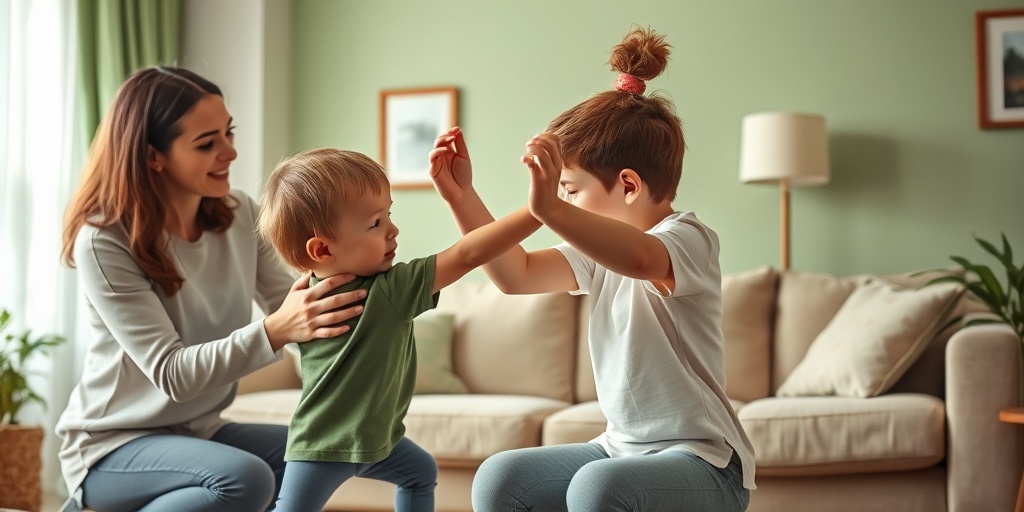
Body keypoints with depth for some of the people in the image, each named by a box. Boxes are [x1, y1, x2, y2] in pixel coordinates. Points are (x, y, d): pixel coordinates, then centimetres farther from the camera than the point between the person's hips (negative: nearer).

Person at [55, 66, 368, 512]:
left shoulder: (239, 214, -2)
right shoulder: (104, 242, -21)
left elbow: (292, 304, -4)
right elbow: (171, 373, -26)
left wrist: (353, 270, -24)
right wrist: (275, 331, -40)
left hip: (198, 431, 7)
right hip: (112, 444, -7)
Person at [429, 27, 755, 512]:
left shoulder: (687, 237, -15)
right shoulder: (604, 245, 8)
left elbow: (640, 258, -39)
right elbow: (518, 275, 3)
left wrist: (551, 209, -54)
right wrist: (462, 197, -4)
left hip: (702, 462, -8)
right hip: (622, 449, 8)